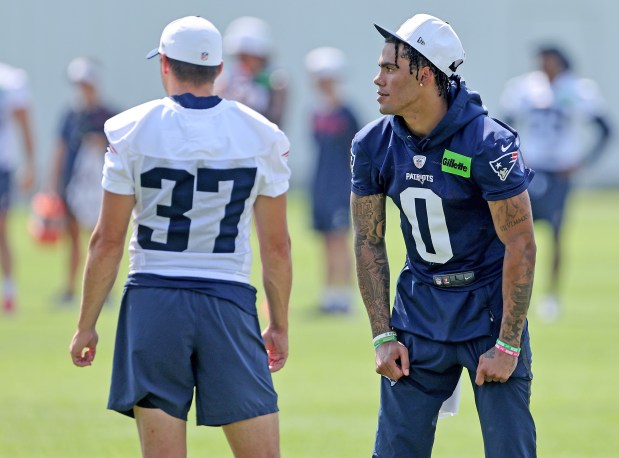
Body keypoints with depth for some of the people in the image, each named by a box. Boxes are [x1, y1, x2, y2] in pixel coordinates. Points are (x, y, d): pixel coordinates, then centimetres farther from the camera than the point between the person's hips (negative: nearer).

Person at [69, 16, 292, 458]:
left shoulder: (133, 131, -2)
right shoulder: (262, 136, 2)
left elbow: (108, 242, -1)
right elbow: (277, 245, 5)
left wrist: (86, 323, 8)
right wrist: (280, 325, 16)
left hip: (153, 302, 0)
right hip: (229, 303, 0)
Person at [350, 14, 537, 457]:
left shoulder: (488, 144, -20)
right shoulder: (374, 144, -4)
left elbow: (520, 245, -16)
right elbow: (369, 241, 5)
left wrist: (507, 345, -16)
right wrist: (383, 337, 0)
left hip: (489, 305, -4)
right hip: (419, 307, 4)